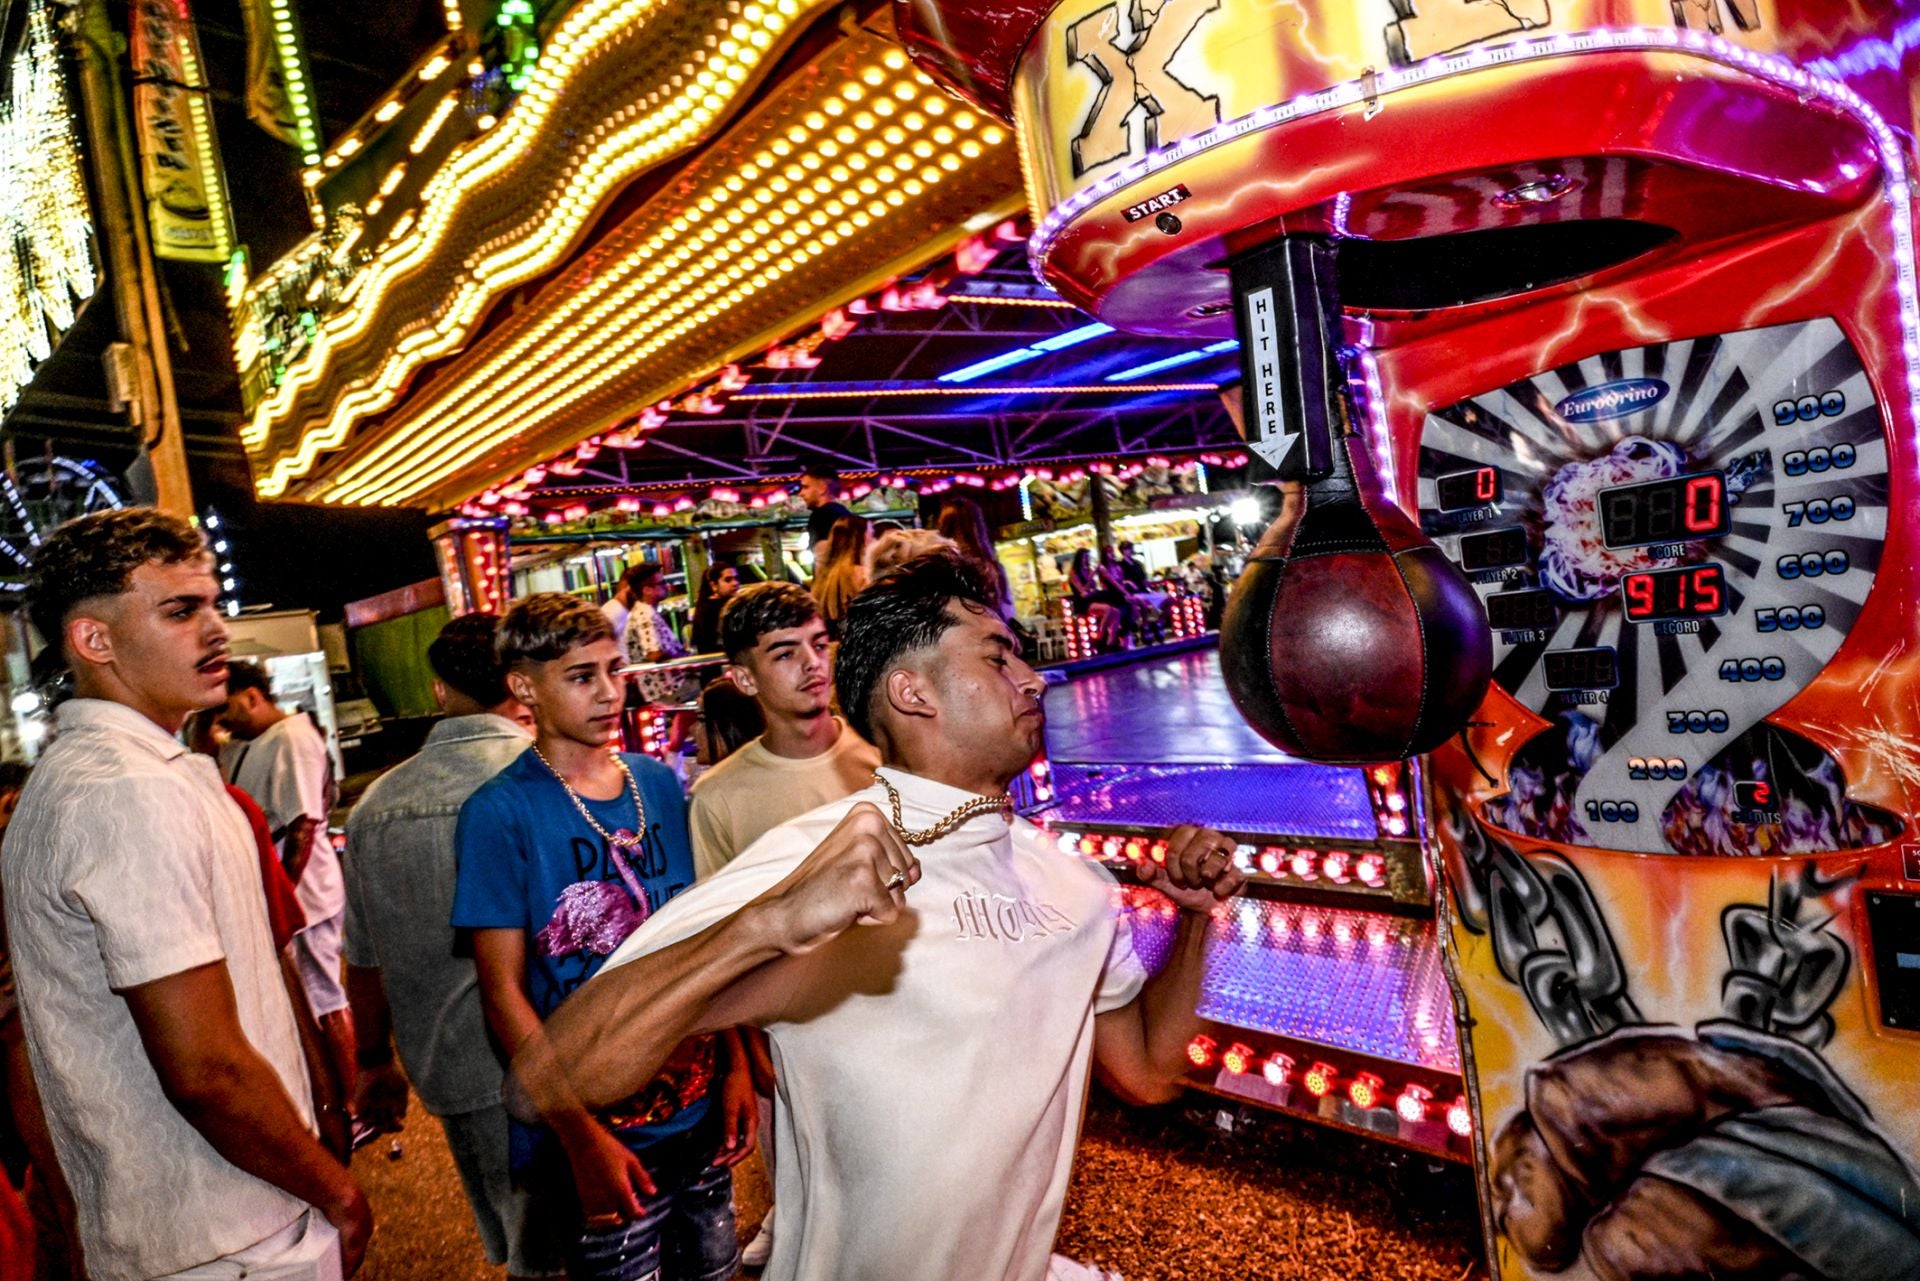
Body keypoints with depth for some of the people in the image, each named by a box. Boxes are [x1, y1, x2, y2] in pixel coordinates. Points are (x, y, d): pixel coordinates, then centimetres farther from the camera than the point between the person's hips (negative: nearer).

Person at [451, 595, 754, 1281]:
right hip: (593, 1134, -5)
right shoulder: (499, 812, -13)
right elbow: (503, 992, -13)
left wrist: (736, 1066, 3)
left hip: (700, 1113, 5)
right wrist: (581, 1136, -15)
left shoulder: (662, 785, 1)